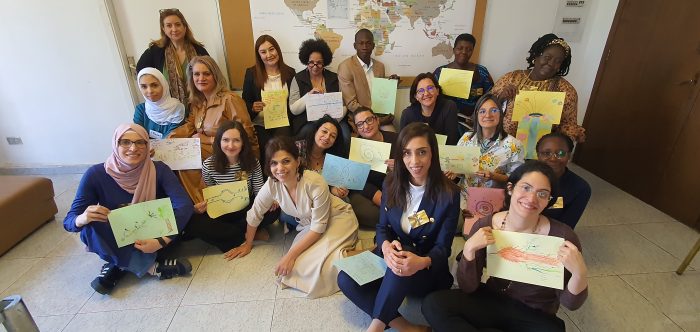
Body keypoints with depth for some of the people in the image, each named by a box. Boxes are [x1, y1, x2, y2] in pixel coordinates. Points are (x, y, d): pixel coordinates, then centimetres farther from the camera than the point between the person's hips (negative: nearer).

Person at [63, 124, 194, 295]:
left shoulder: (159, 170, -18)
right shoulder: (96, 174, -16)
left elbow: (185, 205, -29)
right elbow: (68, 221, -14)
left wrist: (161, 241, -39)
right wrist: (83, 218, -40)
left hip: (148, 240, 0)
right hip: (116, 242, 0)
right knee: (90, 226, -29)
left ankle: (118, 265, -12)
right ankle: (151, 267, -21)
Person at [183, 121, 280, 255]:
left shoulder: (252, 163, -12)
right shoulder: (208, 165, -12)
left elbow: (259, 192, -4)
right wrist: (204, 204, -20)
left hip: (247, 210, 0)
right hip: (221, 213, 1)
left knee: (274, 210, -28)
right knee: (193, 224, -28)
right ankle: (250, 234, -18)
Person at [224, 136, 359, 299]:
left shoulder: (316, 183, -33)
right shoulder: (272, 184, -19)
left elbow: (318, 227, -25)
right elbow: (255, 213, -2)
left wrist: (290, 255, -25)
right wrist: (248, 244, 9)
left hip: (338, 218, -5)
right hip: (307, 223, 6)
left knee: (315, 262, -25)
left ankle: (349, 250, 2)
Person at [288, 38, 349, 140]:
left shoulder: (335, 78, 9)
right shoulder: (298, 79, 4)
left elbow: (343, 104, 4)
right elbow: (293, 110, -3)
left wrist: (334, 120, -14)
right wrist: (309, 94, -17)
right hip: (307, 123, -2)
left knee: (344, 136, -26)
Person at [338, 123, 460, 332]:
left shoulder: (448, 194, -16)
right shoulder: (392, 183, -3)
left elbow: (443, 247, -13)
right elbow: (382, 226, 2)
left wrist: (421, 262, -36)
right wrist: (386, 246, -24)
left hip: (428, 270, -4)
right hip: (391, 256, 4)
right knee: (346, 279, -20)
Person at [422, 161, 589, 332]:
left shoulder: (562, 236, -16)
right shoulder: (485, 226, -11)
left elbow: (570, 303, -8)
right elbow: (468, 287, -9)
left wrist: (579, 273, -28)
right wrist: (469, 249, -26)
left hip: (537, 317, -1)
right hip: (491, 301, 1)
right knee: (432, 304, -21)